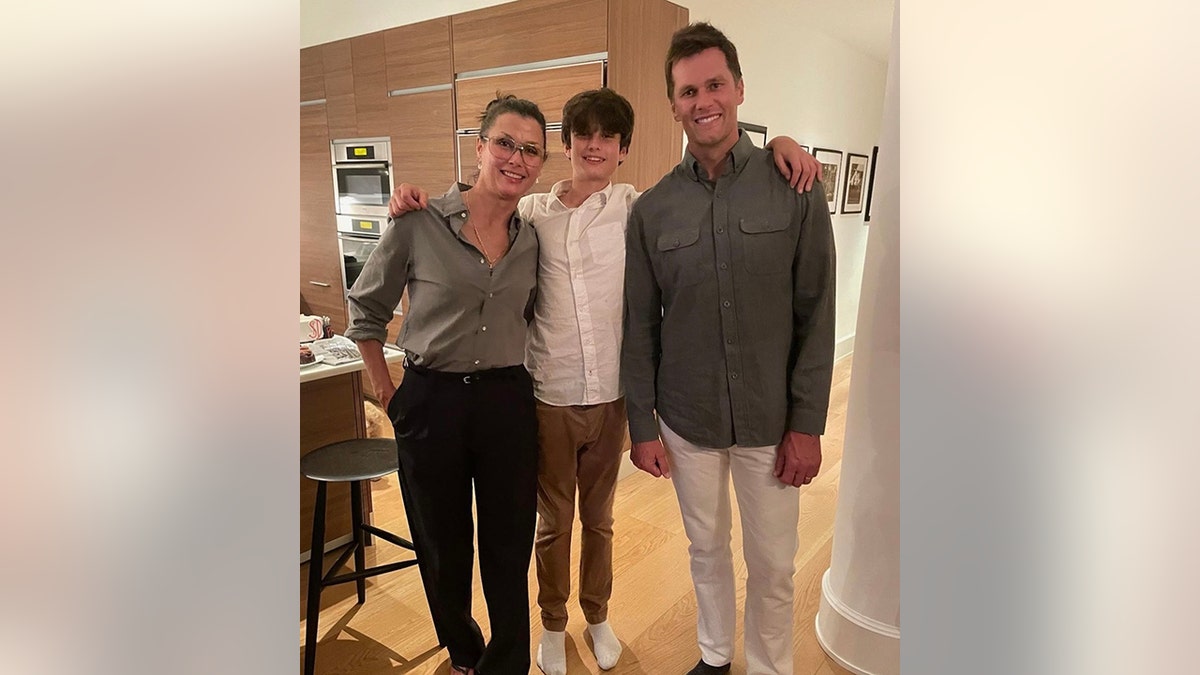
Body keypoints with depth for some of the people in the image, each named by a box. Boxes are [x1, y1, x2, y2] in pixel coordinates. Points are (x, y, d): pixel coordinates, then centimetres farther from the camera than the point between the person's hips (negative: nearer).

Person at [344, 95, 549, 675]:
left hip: (508, 402, 2)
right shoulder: (420, 224, -9)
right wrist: (386, 393, 2)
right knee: (443, 548, 17)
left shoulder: (533, 240, 2)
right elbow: (366, 310, 1)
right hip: (431, 402, -2)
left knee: (509, 550, 10)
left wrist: (508, 375, 8)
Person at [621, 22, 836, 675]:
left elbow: (816, 316, -5)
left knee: (773, 564, 13)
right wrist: (641, 426, 1)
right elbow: (640, 326, 1)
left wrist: (808, 424, -7)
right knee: (706, 549, 20)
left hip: (771, 422, -1)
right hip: (686, 422, 1)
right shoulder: (651, 209, -2)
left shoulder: (794, 190, -6)